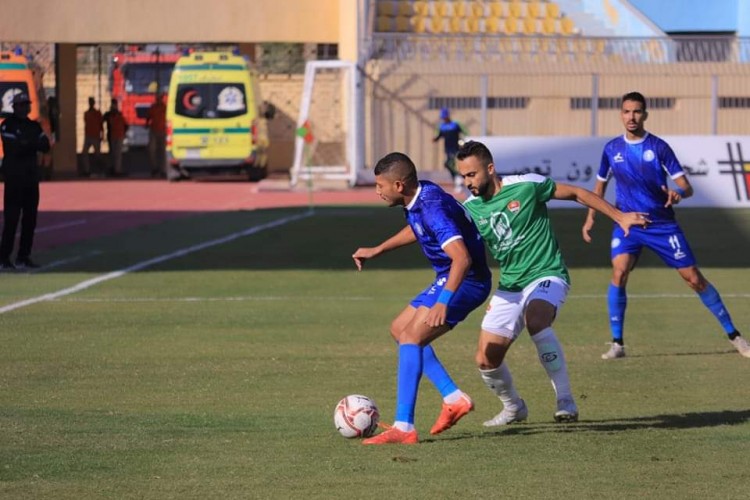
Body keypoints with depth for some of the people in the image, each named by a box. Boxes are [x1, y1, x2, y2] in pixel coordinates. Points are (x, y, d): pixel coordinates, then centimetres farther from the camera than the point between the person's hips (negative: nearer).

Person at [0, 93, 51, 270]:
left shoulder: (34, 126, 14)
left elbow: (45, 146, 1)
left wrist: (26, 143, -15)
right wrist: (33, 143, -10)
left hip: (31, 177, 7)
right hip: (14, 177, -7)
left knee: (30, 219, 7)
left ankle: (23, 257, 14)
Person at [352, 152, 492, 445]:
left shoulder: (432, 208, -28)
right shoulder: (418, 198, 2)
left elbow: (462, 258, -38)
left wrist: (443, 302, -46)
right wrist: (376, 251, 30)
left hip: (465, 282, -11)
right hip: (448, 279, 11)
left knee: (411, 337, -20)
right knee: (399, 329, 18)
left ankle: (404, 427, -24)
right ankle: (454, 399, 16)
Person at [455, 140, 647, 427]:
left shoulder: (525, 186, -12)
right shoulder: (470, 209, 1)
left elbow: (576, 194, -1)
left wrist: (620, 217, 0)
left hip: (547, 276, -5)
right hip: (509, 287, 5)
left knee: (535, 320, -37)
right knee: (486, 360, -2)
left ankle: (566, 401, -29)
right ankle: (513, 408, 29)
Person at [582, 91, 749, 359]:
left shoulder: (659, 147, -6)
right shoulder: (612, 149, 3)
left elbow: (686, 187, -9)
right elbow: (600, 184, 20)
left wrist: (678, 193, -31)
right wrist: (590, 217, 12)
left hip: (662, 224, -1)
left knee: (694, 278, -2)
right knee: (619, 273, -22)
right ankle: (617, 343, -12)